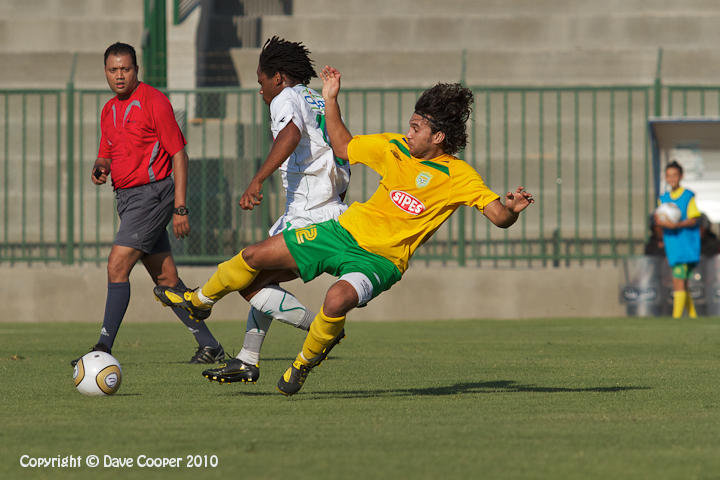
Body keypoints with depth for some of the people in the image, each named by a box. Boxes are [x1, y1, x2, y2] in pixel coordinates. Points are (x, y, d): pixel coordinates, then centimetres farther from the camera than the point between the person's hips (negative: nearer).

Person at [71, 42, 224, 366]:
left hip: (151, 192, -8)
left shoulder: (154, 101, -9)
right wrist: (100, 168, -1)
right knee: (166, 278, 8)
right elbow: (107, 154, 25)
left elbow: (179, 154, -11)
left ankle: (104, 348, -15)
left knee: (117, 266, -16)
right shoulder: (109, 110, 15)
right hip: (127, 196, 8)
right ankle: (209, 345, 14)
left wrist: (180, 208, -17)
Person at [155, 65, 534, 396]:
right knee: (256, 256, 4)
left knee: (338, 300, -36)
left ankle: (306, 361, -6)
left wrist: (511, 209, -41)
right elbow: (343, 148, 13)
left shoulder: (459, 178, -15)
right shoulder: (393, 147, -2)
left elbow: (499, 217, -19)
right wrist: (331, 100, 6)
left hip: (381, 259, -5)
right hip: (345, 231, 5)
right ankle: (200, 301, 33)